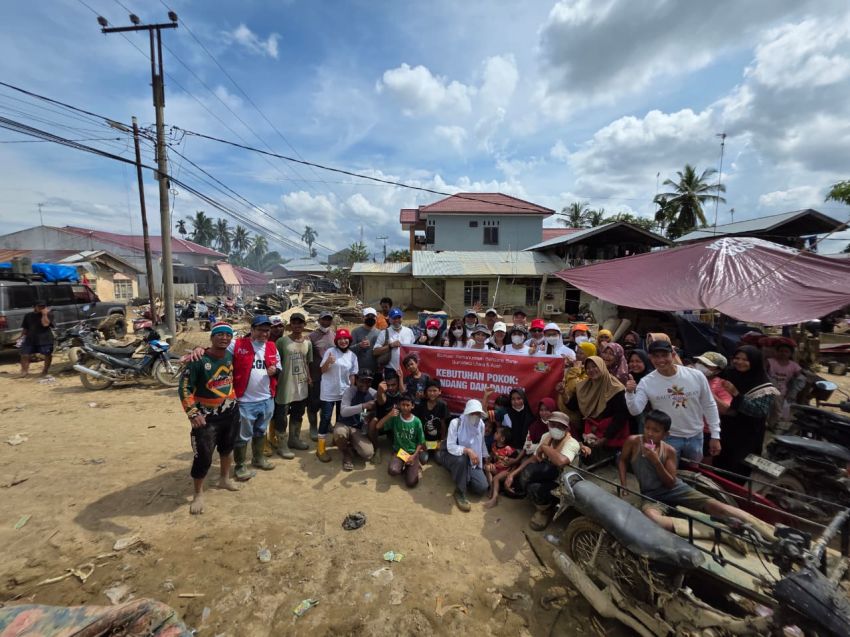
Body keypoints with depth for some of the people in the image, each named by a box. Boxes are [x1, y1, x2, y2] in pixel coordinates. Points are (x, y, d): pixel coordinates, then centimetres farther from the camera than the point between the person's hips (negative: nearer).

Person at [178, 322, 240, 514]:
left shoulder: (230, 356, -3)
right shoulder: (199, 360, -21)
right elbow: (184, 388, -18)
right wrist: (192, 413, -23)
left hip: (231, 412, 6)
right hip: (207, 416, -6)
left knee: (227, 447, 22)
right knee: (203, 456, -3)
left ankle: (224, 479, 45)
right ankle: (198, 494, 21)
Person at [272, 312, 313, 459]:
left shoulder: (308, 342, 6)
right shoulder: (282, 341, -10)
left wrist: (309, 377, 8)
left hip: (302, 384, 6)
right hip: (285, 384, -5)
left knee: (298, 413, 19)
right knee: (281, 415, 3)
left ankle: (294, 439, 37)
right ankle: (282, 445, 17)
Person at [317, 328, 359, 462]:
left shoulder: (352, 356, 3)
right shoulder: (330, 352, -8)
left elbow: (352, 375, 8)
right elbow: (323, 370, -7)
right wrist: (328, 362, -27)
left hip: (344, 392, 4)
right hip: (329, 392, -4)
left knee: (341, 419, 14)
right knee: (326, 418, -2)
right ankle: (321, 447, 7)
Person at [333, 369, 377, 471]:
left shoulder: (374, 393, -3)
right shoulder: (349, 391, -14)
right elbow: (343, 412, -26)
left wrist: (372, 415, -16)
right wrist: (363, 406, -37)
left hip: (359, 429, 2)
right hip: (344, 424, -2)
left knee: (368, 454, -21)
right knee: (340, 433, -39)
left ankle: (352, 444, 14)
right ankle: (346, 453, -3)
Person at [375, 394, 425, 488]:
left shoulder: (417, 421, -7)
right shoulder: (395, 418, -5)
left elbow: (420, 442, 0)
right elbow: (378, 426, -12)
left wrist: (414, 456, -13)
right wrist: (389, 415, -24)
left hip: (412, 452, -1)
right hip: (398, 451, 1)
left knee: (411, 483, -18)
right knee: (392, 471, -31)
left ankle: (415, 467, 13)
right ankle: (403, 466, 3)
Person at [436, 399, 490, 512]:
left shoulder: (481, 424, -6)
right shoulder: (455, 423, -22)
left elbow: (482, 444, 9)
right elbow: (450, 447, -28)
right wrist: (467, 450, -41)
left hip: (471, 461, 5)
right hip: (452, 456, -4)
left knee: (482, 487, -14)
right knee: (461, 459, -41)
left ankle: (464, 479, 20)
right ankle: (459, 493, -17)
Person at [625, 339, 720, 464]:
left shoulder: (697, 376, -11)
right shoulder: (646, 382, -17)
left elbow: (709, 406, 0)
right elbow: (635, 411, -21)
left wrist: (715, 435, 2)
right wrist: (630, 393, -40)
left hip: (695, 436, 3)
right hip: (667, 438, -2)